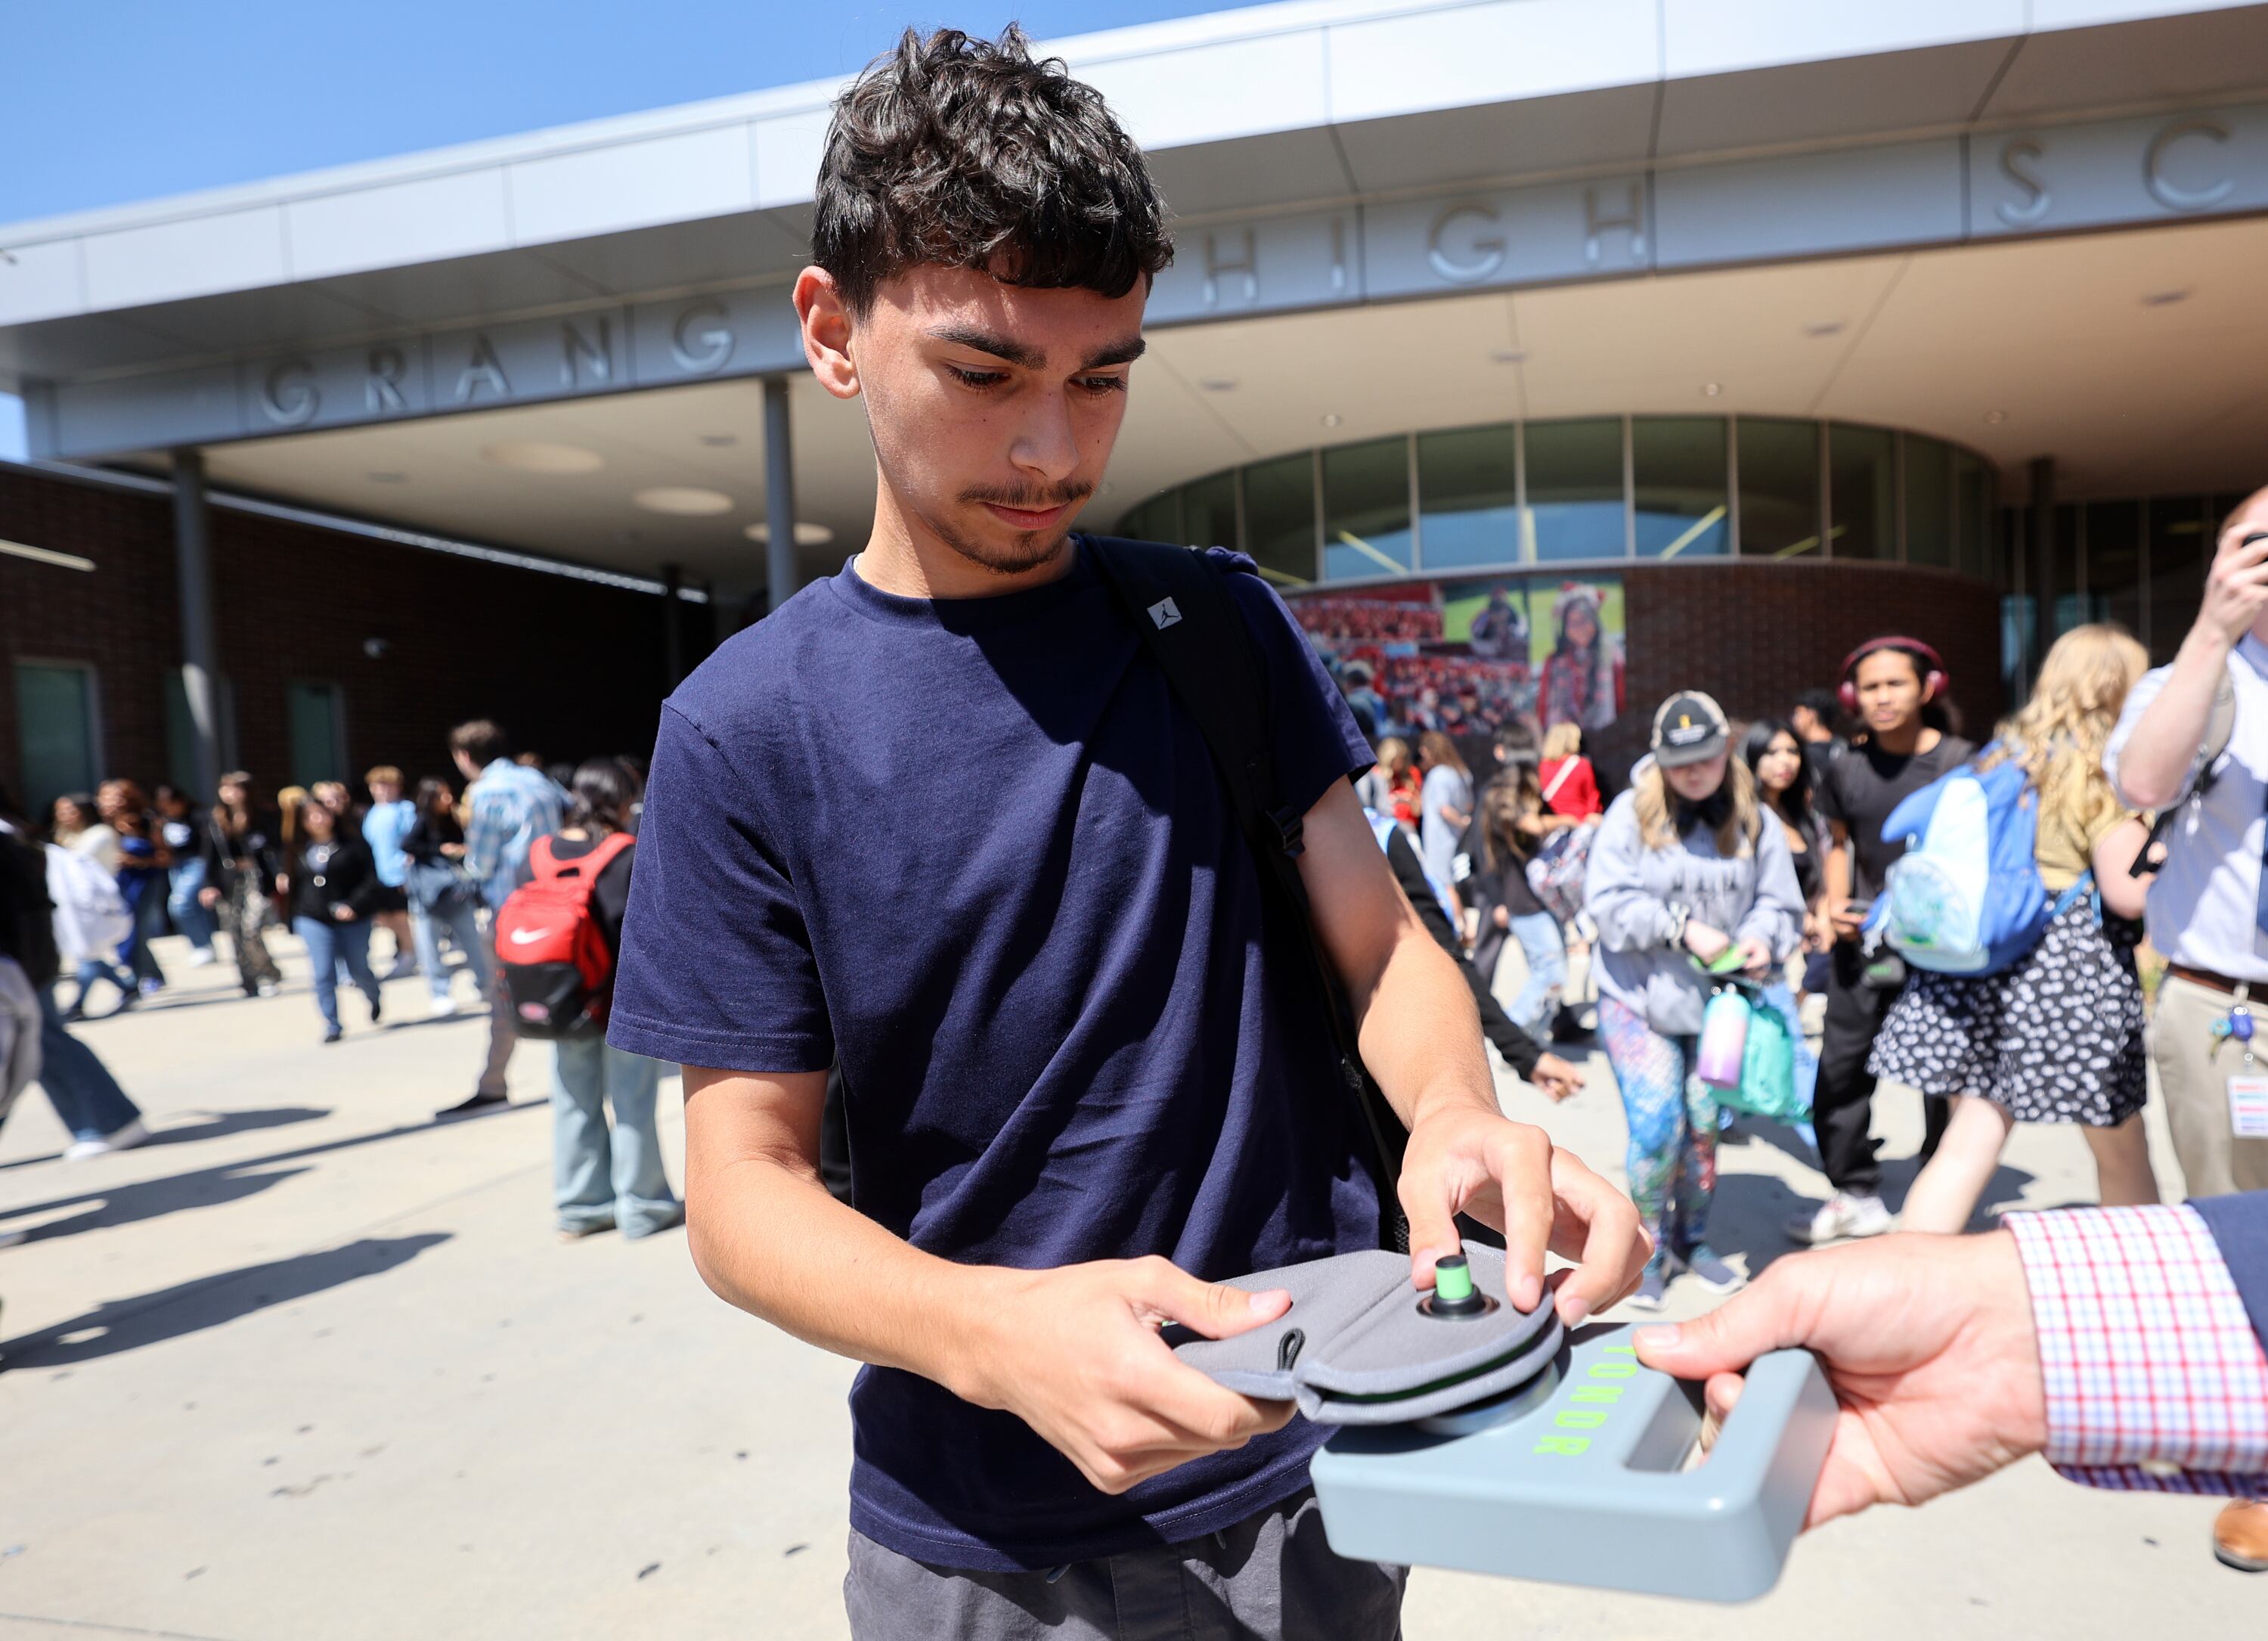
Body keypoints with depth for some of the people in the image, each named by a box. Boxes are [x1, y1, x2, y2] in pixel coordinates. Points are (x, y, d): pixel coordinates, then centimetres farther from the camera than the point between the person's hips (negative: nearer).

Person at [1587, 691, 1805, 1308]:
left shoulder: (1753, 822, 2)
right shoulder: (1631, 813, -8)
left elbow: (1780, 903, 6)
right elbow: (1609, 900, -14)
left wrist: (1762, 937, -15)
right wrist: (1683, 927, -22)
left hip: (1717, 1001, 3)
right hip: (1638, 999, -3)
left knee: (1705, 1125, 11)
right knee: (1656, 1124, -10)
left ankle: (1692, 1240, 33)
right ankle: (1648, 1249, 12)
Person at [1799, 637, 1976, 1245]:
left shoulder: (1958, 762, -6)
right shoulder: (1846, 767, 5)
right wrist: (1836, 901, 1)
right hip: (1863, 938, 4)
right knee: (1840, 1068, 6)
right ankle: (1856, 1195, 22)